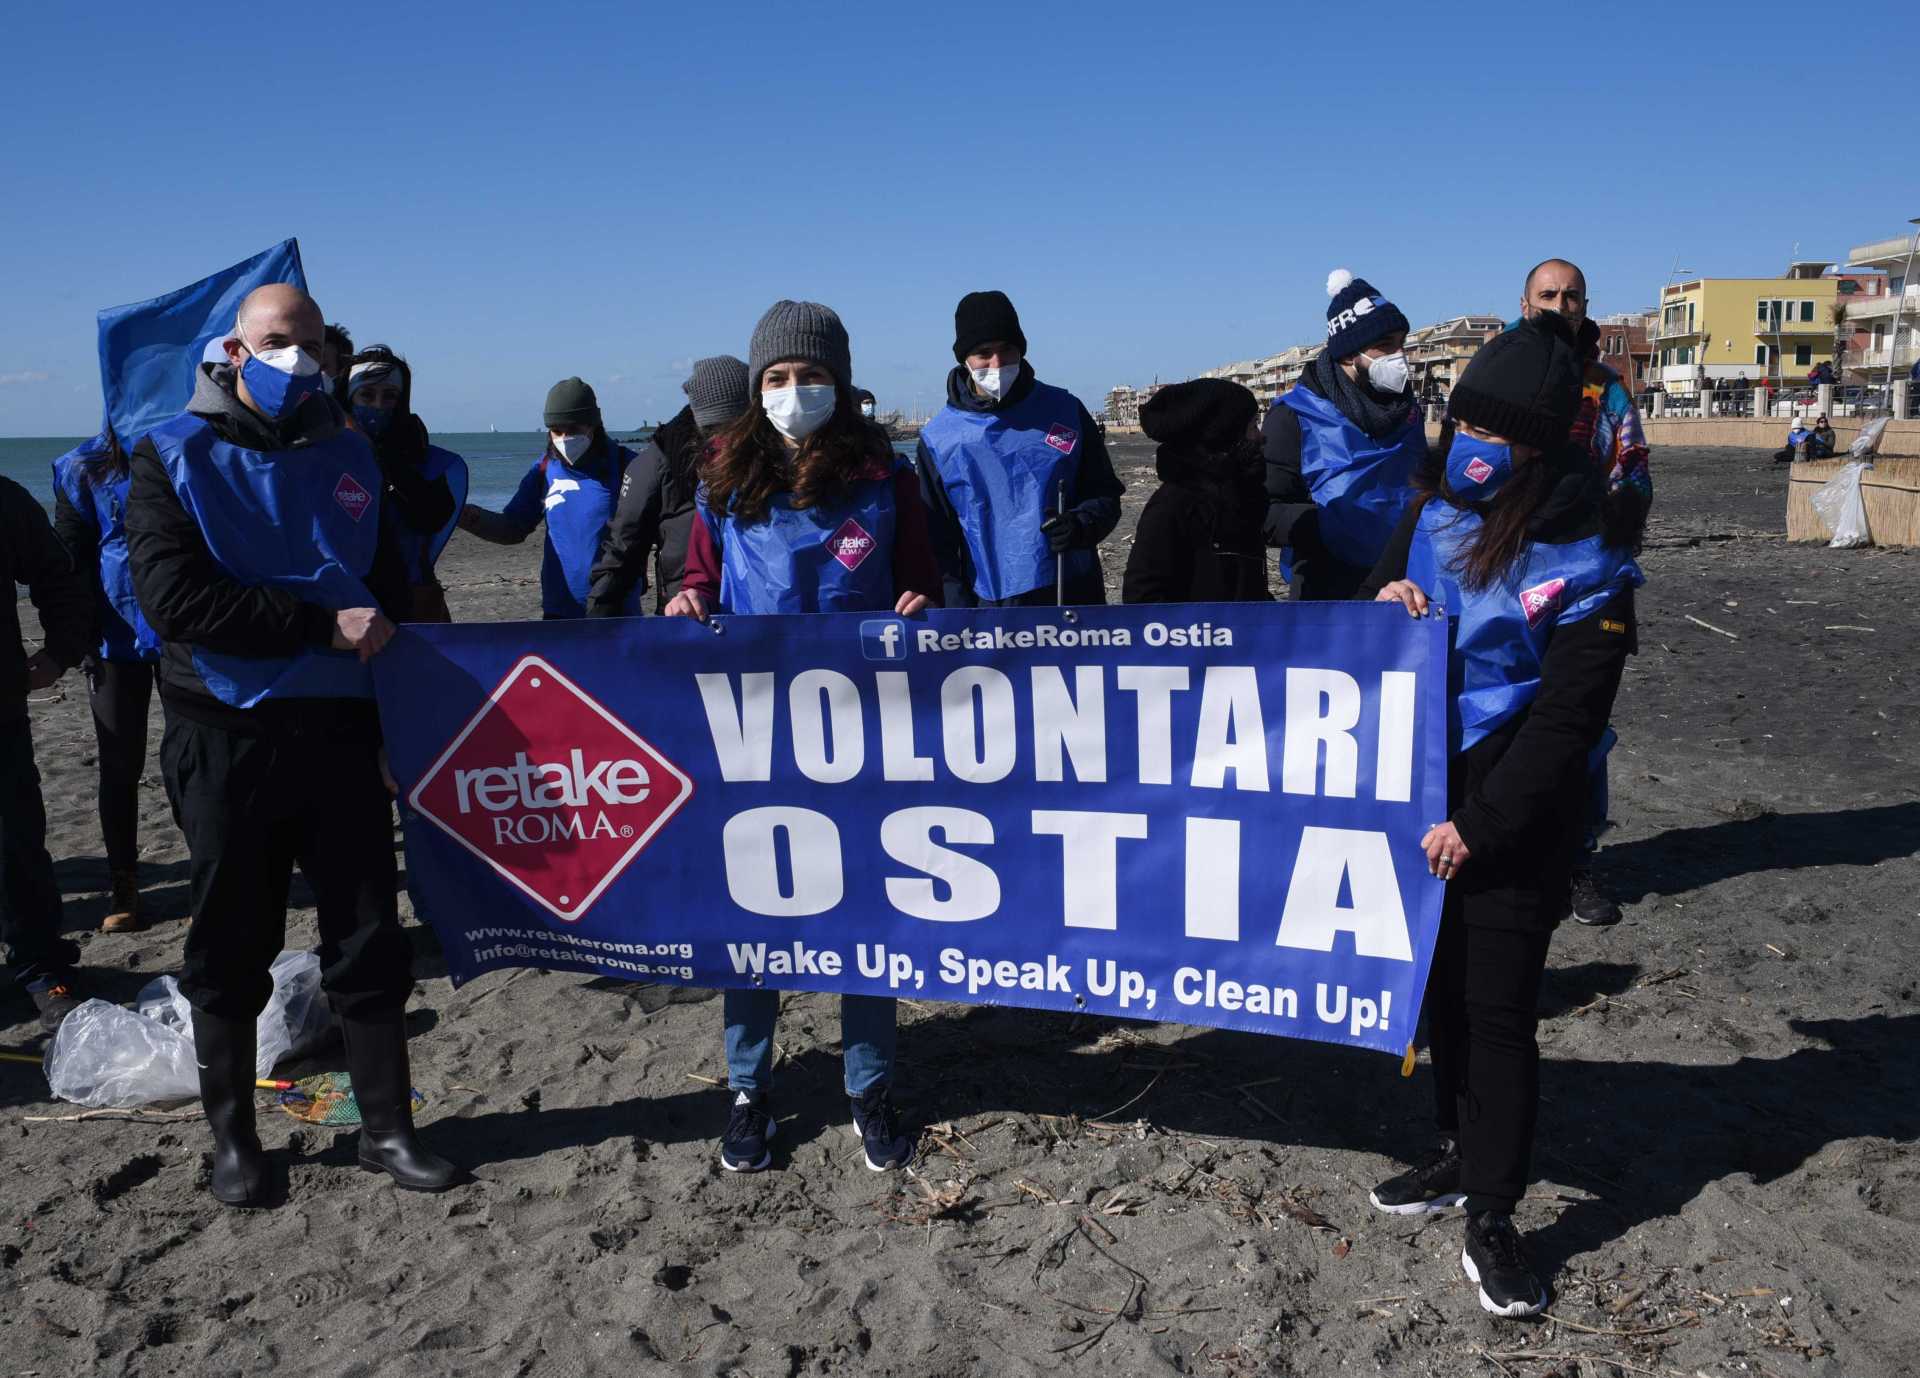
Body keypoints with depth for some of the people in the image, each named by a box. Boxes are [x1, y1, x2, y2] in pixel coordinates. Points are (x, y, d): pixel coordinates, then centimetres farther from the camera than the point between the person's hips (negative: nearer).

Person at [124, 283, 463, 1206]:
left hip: (340, 731, 3)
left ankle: (387, 1129, 18)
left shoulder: (348, 454, 11)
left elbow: (389, 585, 16)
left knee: (368, 939, 6)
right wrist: (323, 624, -19)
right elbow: (172, 597, -15)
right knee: (230, 950, 9)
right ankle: (233, 1141, 25)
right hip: (225, 741, -3)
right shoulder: (174, 456, -1)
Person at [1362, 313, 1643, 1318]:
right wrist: (1385, 598, -10)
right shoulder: (1435, 509, 1)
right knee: (1442, 988, 17)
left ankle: (1490, 1219, 14)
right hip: (1424, 799, 6)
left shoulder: (1585, 567, -16)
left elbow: (1564, 724, -16)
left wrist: (1479, 826, -17)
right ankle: (1461, 1157, 35)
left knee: (1499, 1011, 0)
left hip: (1516, 820, -6)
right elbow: (1376, 607, 14)